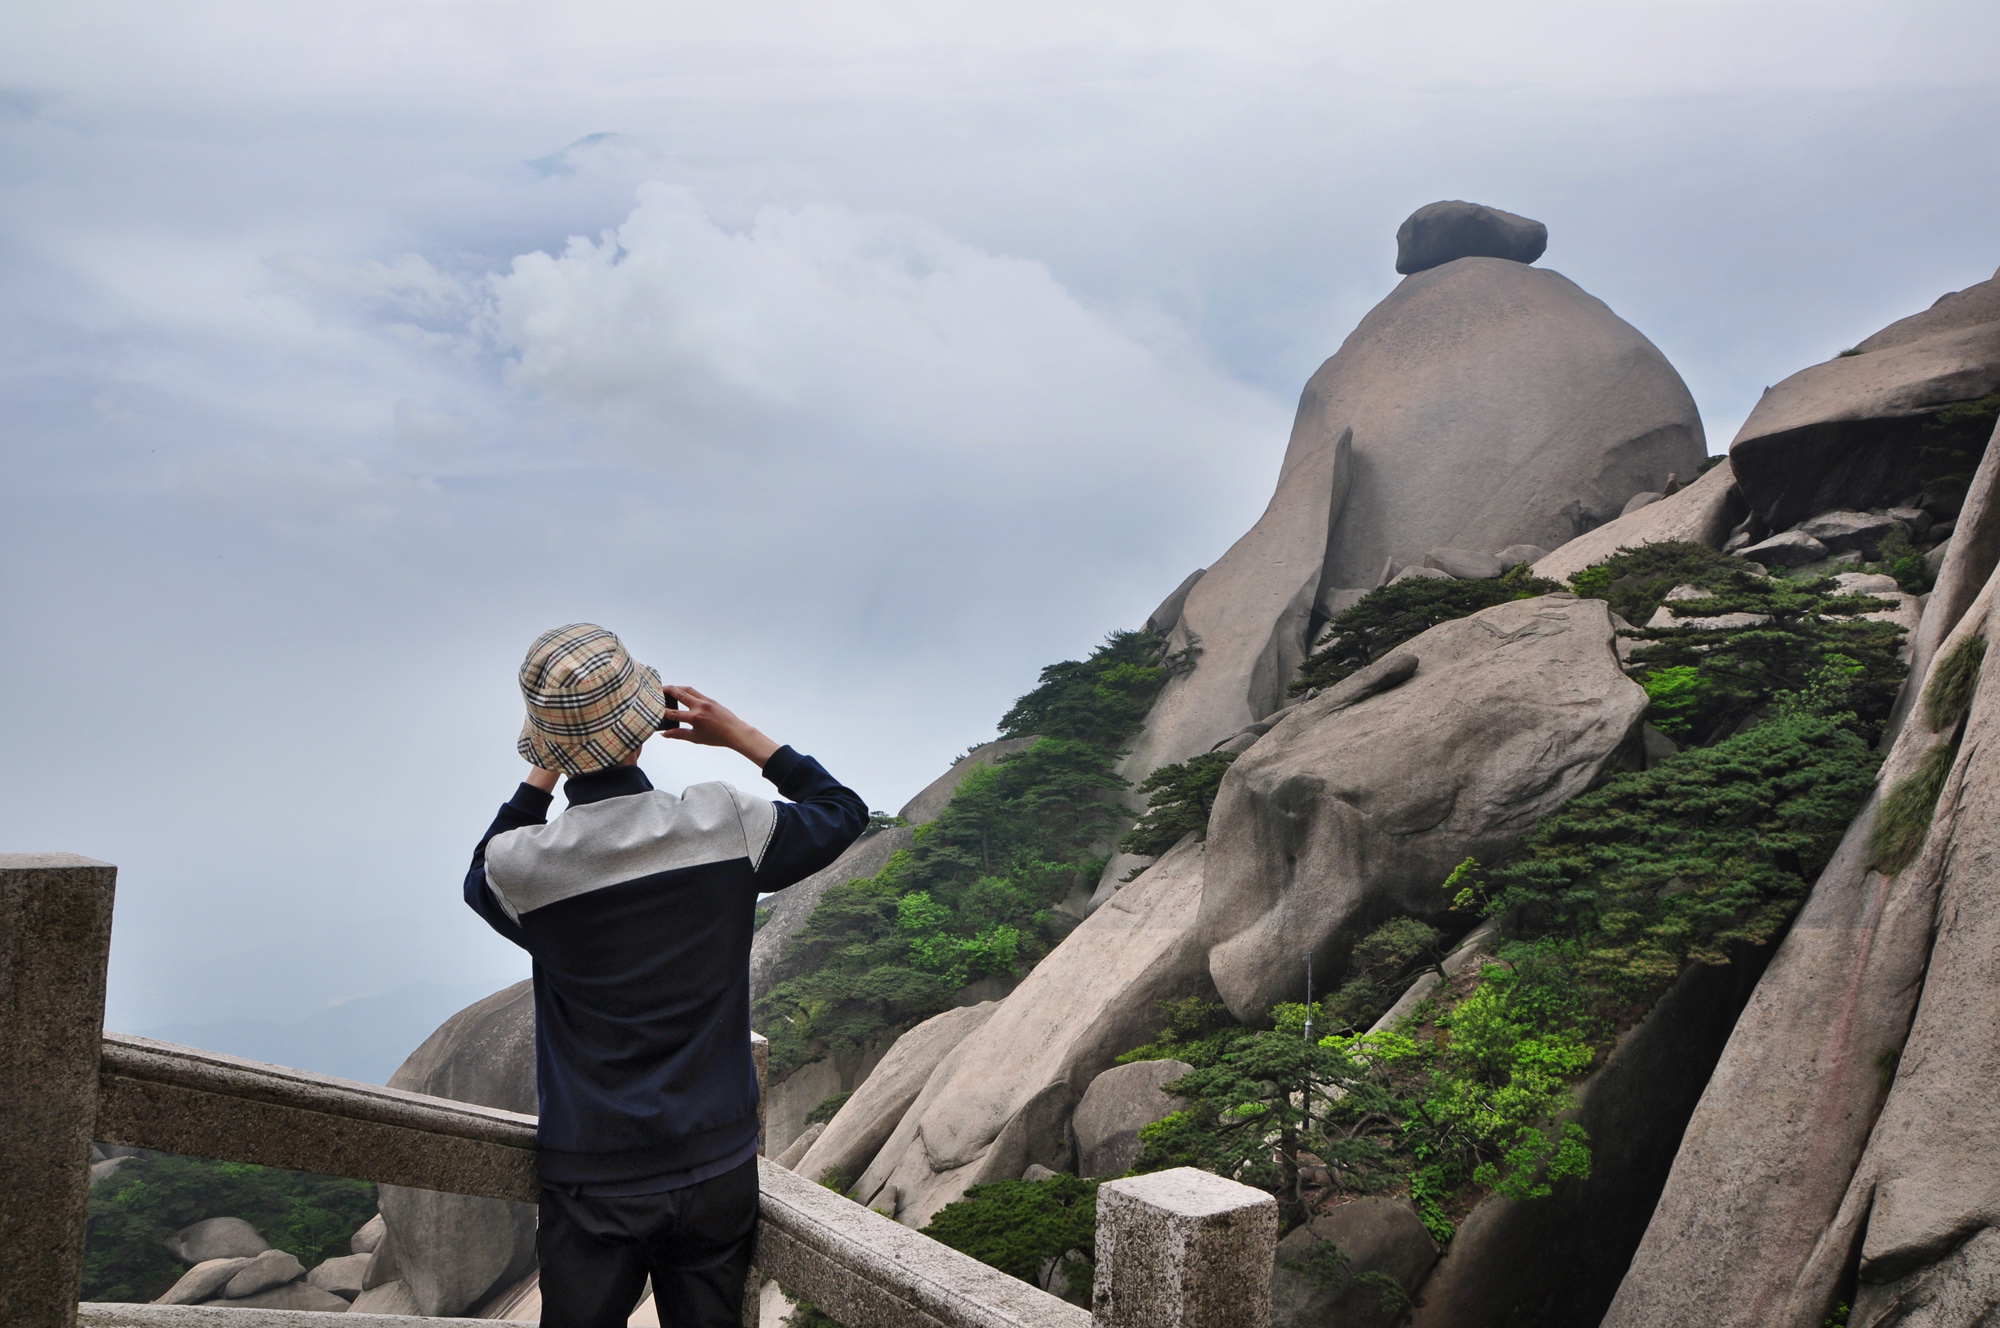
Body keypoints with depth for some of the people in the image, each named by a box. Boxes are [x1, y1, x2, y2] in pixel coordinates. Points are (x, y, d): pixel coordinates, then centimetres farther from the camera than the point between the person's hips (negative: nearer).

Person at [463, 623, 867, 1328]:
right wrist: (742, 736, 5)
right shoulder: (726, 826, -15)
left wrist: (543, 774, 5)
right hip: (720, 1174, 1)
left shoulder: (524, 868, -16)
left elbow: (482, 878, 12)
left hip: (594, 1190, -1)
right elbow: (843, 811, 5)